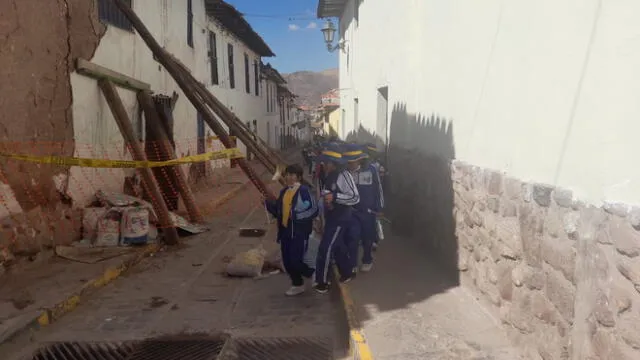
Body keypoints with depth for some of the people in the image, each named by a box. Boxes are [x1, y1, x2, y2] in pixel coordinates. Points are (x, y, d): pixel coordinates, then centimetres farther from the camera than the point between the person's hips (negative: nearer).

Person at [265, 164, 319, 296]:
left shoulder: (304, 191, -12)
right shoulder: (284, 191, 11)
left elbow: (314, 210, -15)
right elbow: (278, 211, 15)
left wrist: (297, 216, -21)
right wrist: (267, 203, -1)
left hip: (300, 232, -7)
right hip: (285, 231, 8)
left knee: (296, 261, -9)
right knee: (287, 262, 11)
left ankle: (313, 274, 21)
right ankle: (297, 285, 30)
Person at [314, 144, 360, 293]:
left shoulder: (343, 175, -20)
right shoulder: (328, 176, 5)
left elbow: (355, 198, -21)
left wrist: (334, 197, -28)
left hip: (340, 219, -8)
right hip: (331, 217, 8)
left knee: (325, 249, -6)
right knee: (337, 246, 20)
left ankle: (322, 282, 5)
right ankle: (347, 273, 37)